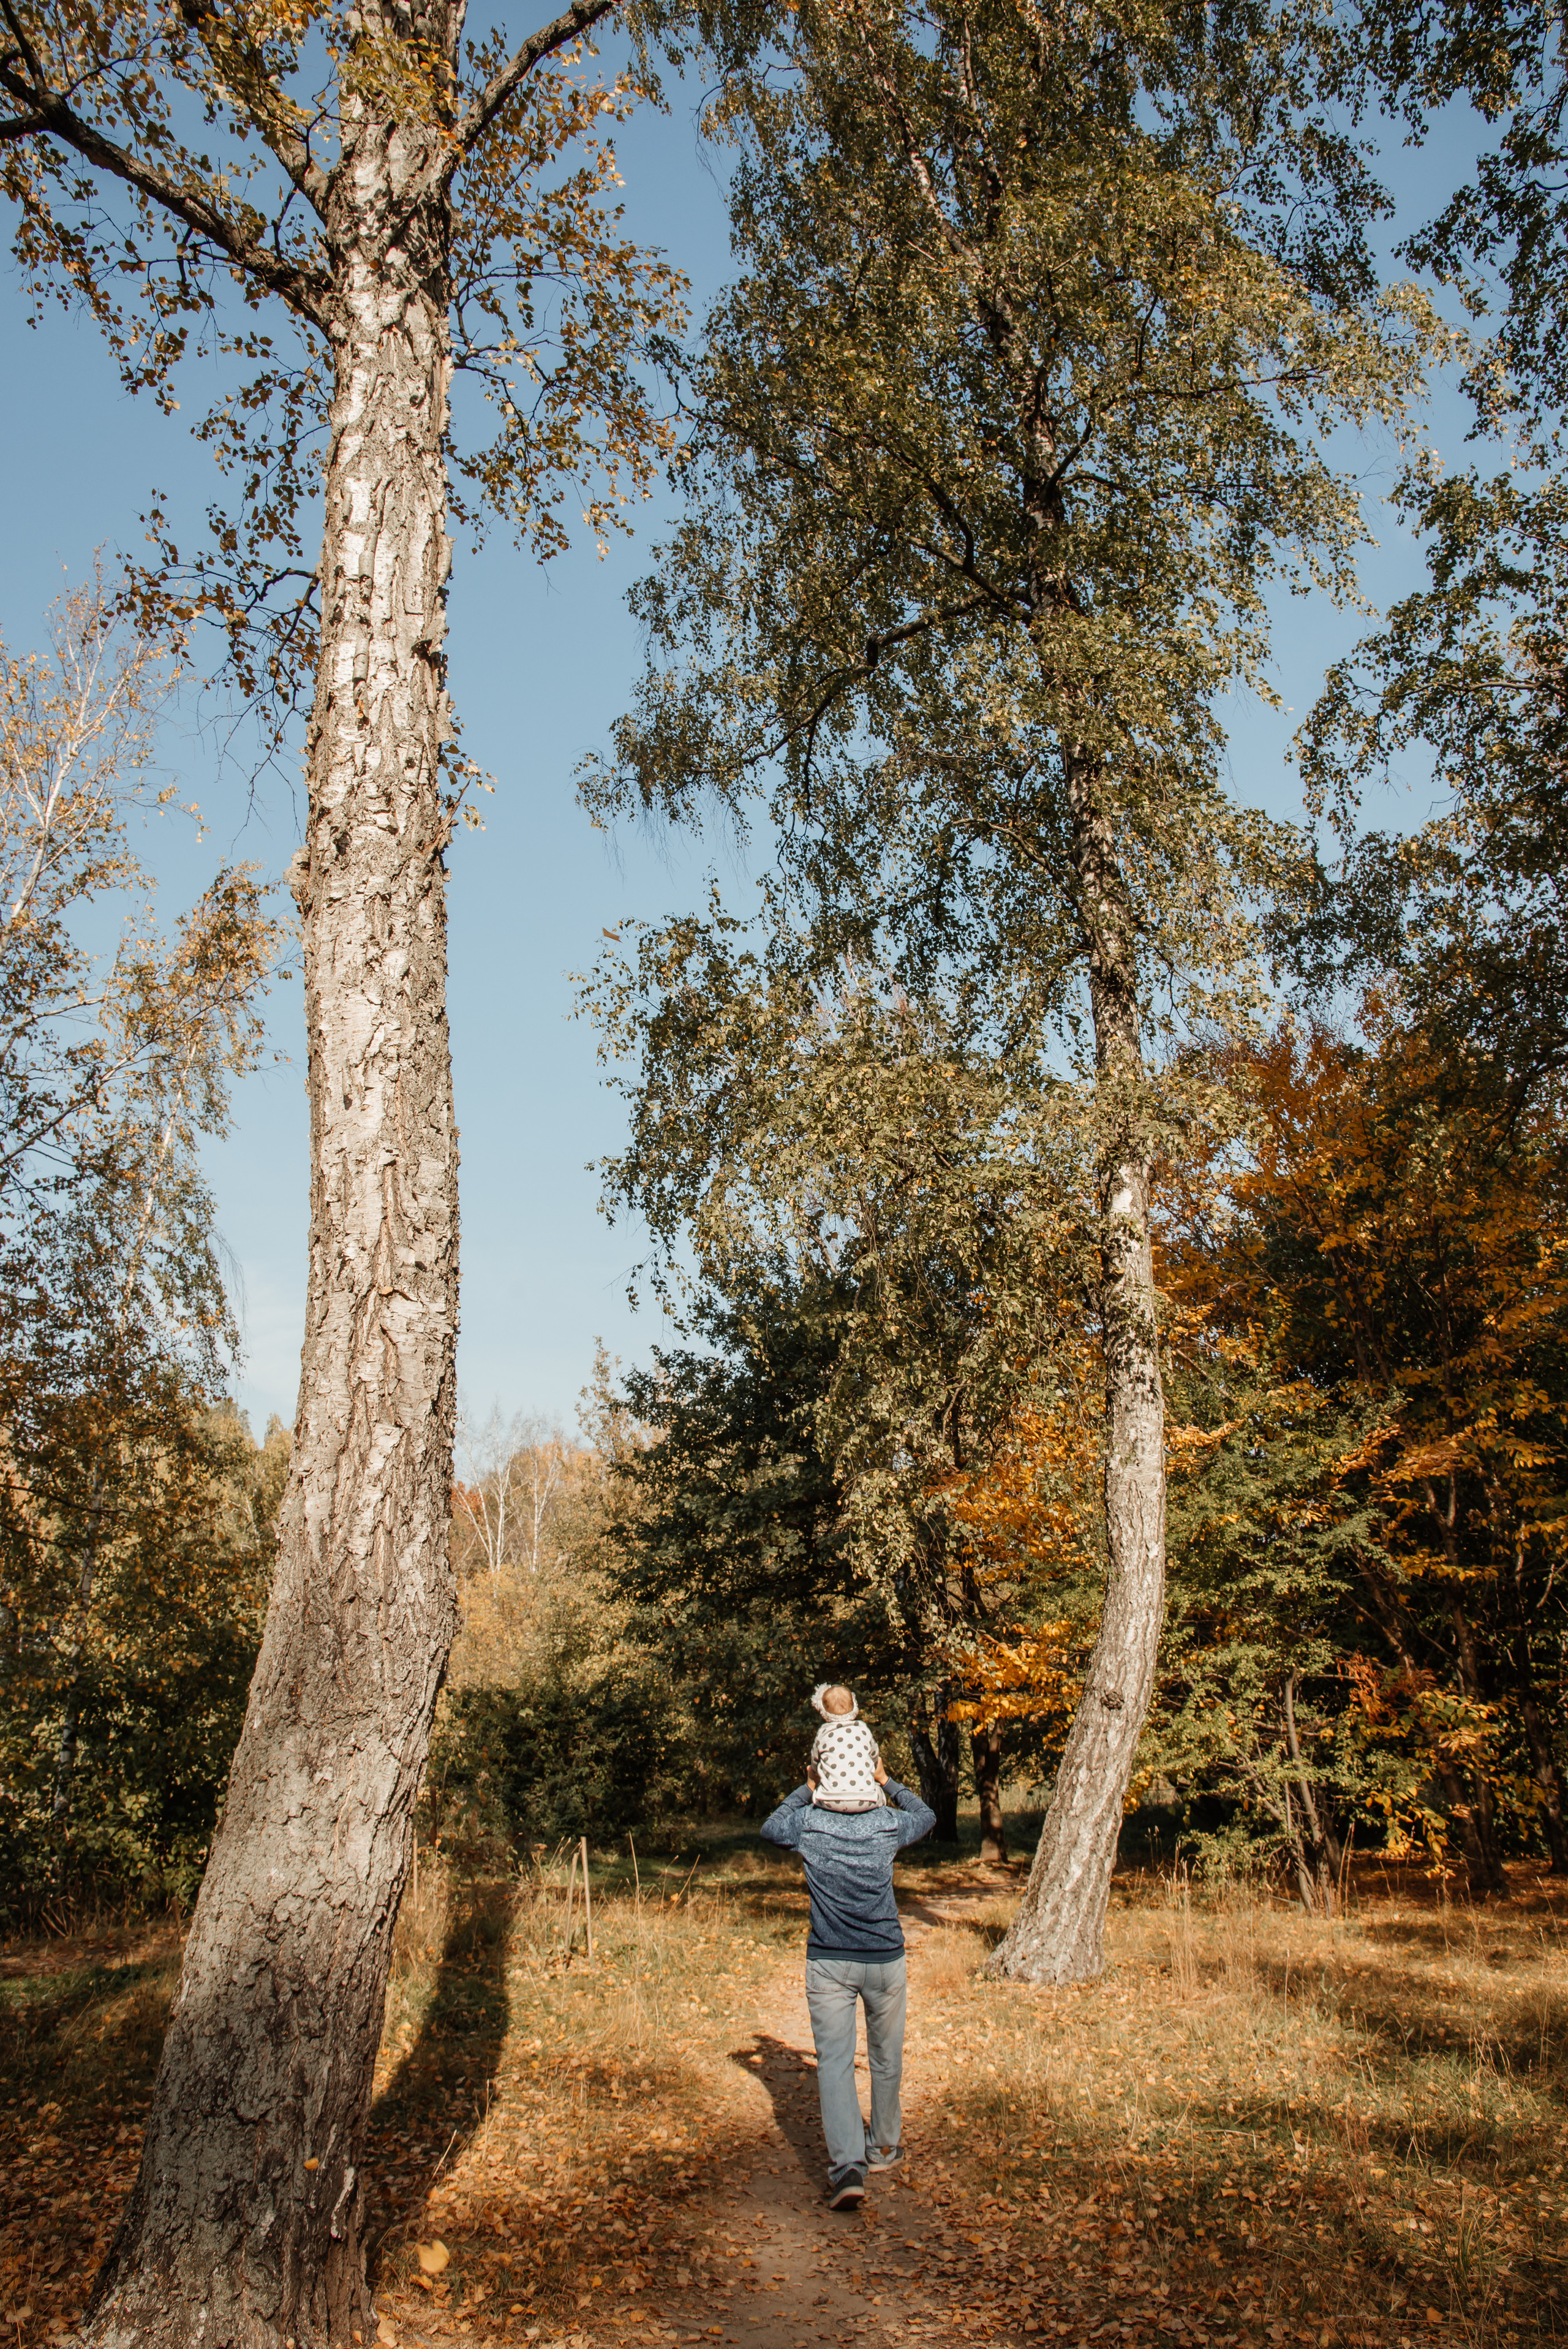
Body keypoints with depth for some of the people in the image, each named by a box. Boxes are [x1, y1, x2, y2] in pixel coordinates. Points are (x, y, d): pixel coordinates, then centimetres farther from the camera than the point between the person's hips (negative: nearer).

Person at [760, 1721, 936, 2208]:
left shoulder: (810, 1822, -10)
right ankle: (884, 2147, 35)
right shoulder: (887, 1824, -9)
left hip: (828, 1962, -1)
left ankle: (847, 2165, -16)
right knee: (885, 2058, 19)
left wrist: (806, 1790, 15)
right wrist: (888, 1782, 16)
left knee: (834, 2061, -1)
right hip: (884, 1959, 1)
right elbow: (927, 1816, 14)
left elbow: (770, 1828, 13)